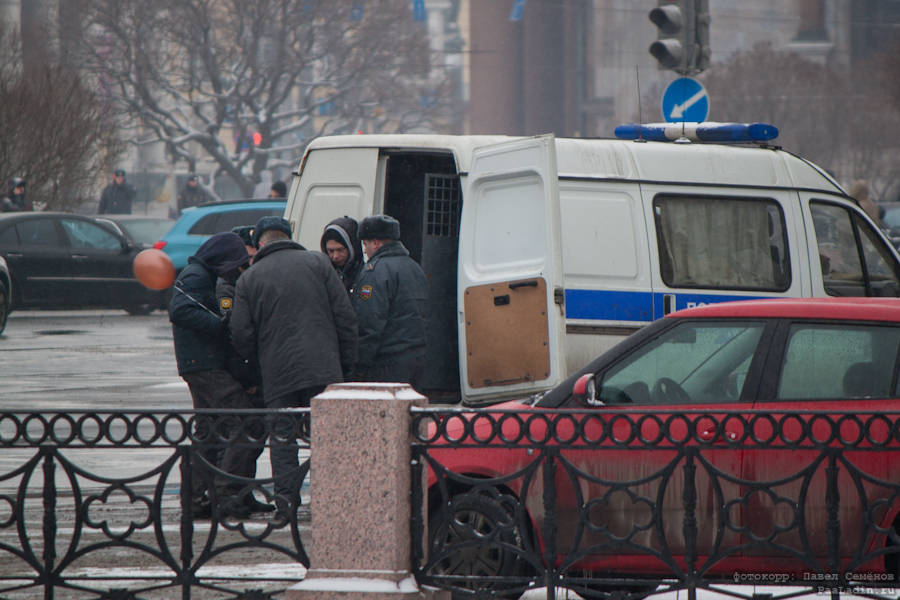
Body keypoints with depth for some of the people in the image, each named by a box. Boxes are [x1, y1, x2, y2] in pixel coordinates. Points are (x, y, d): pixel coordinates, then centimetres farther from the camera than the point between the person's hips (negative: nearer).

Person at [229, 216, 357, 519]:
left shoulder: (249, 279, 4)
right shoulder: (316, 263, 6)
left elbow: (242, 334, 2)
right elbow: (344, 316, 3)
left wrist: (257, 361, 22)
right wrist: (347, 363, 9)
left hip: (278, 372, 0)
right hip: (323, 368, 0)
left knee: (283, 437, 6)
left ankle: (286, 499, 1)